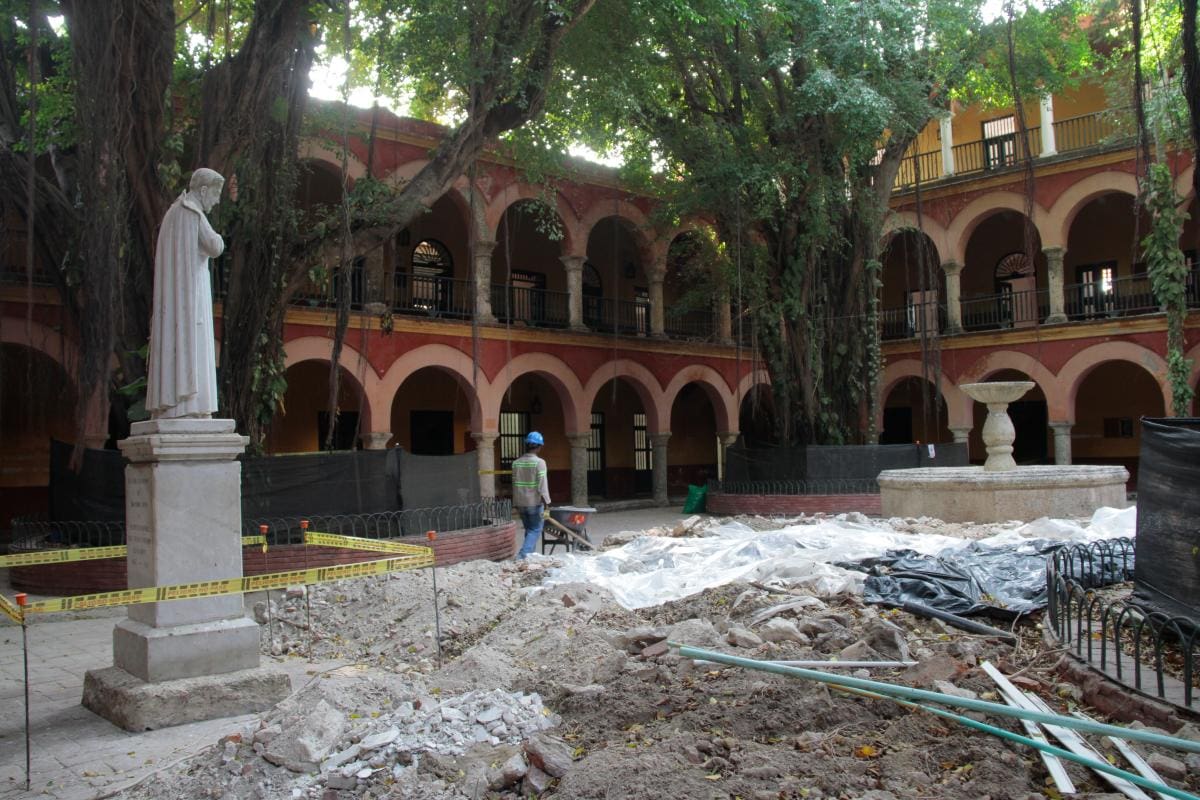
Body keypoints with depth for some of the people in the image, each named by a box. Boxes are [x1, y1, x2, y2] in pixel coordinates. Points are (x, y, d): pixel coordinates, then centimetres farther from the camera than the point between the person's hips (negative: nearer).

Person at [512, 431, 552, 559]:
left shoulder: (516, 463, 4)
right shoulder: (539, 462, -12)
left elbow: (514, 484, 8)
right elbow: (542, 486, -15)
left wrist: (517, 503, 16)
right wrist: (546, 504, -11)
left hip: (520, 502, 6)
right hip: (535, 502, -5)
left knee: (529, 530, 17)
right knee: (535, 530, 2)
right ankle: (523, 554, -13)